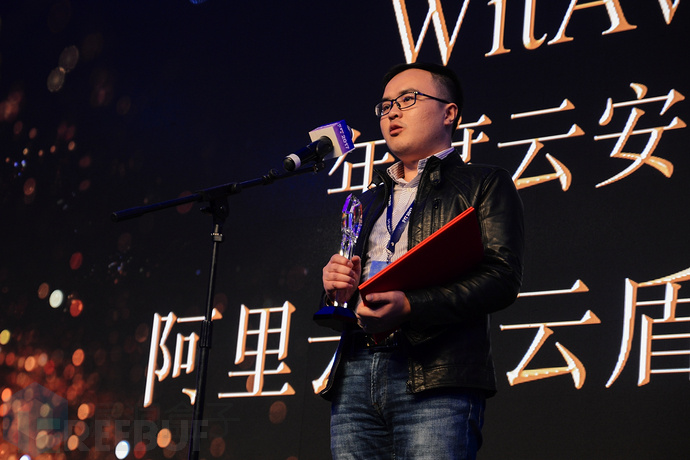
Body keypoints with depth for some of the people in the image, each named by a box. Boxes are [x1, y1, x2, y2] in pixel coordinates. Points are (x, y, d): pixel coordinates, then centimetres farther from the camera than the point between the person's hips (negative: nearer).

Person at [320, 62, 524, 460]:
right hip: (354, 375, 5)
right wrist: (336, 289, 4)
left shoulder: (485, 184, 9)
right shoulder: (369, 201, 28)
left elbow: (503, 278, -5)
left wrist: (409, 307, -18)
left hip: (435, 378, -5)